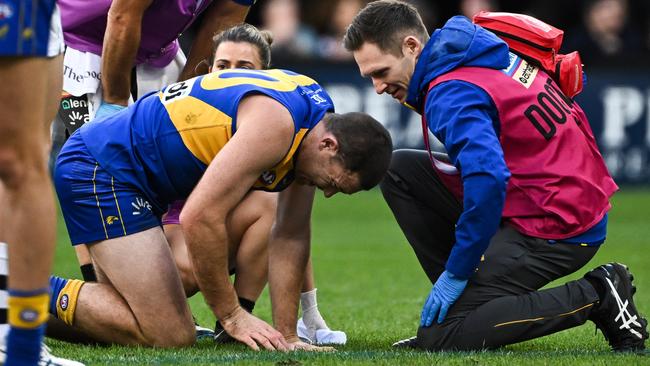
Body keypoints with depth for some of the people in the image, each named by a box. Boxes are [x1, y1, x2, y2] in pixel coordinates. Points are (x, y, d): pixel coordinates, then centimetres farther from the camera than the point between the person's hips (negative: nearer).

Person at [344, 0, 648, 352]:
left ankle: (594, 297, -7)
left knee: (439, 337, -13)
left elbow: (488, 178, -34)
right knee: (400, 170, 10)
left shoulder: (450, 95, -21)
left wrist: (457, 272, -24)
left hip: (554, 228, -10)